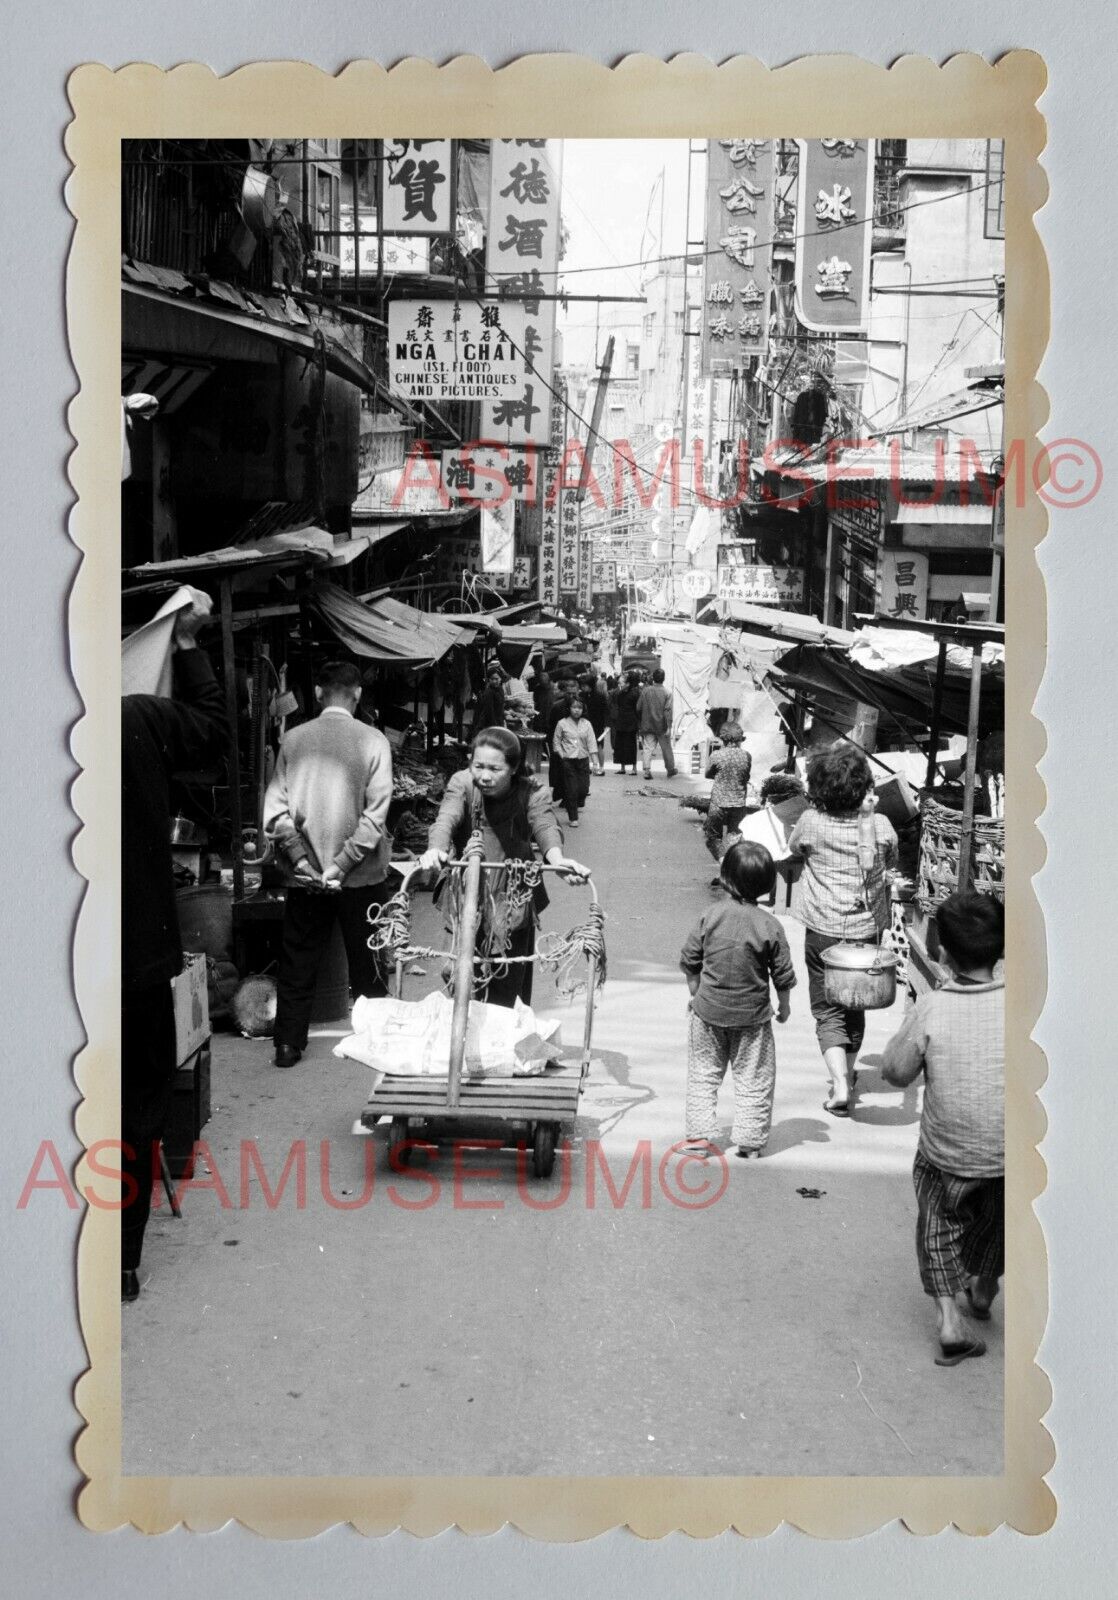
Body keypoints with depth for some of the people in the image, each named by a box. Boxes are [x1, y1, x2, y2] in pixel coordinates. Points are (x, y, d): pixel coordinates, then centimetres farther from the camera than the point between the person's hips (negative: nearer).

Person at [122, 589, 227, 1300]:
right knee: (138, 1108, 12)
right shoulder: (143, 721, -11)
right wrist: (188, 641, 14)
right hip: (138, 956, -1)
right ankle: (121, 1262, 17)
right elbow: (213, 725, 7)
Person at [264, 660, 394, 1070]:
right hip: (361, 875, -1)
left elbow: (275, 809, -5)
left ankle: (288, 1044, 17)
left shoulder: (293, 739, -2)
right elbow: (376, 813, -13)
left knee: (297, 963, 13)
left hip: (305, 875, 2)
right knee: (367, 963, 13)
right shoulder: (372, 740, -8)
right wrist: (343, 863, -11)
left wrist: (300, 859, -5)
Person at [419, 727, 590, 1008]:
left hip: (515, 903, 0)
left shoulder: (531, 792, -11)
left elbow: (545, 825, -30)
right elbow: (446, 818, -30)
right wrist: (435, 848, -53)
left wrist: (555, 857, -53)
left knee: (510, 987, 4)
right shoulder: (462, 784, -11)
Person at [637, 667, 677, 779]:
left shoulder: (645, 691, -2)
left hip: (647, 725, 1)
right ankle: (671, 770, 24)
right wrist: (668, 726, -14)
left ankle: (647, 770, -13)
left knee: (647, 748, 0)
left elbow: (638, 708, 4)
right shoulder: (666, 693, -8)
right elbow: (668, 711, -14)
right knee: (666, 748, 12)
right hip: (661, 727, -1)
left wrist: (640, 722, 18)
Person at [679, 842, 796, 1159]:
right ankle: (750, 1139, 12)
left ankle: (699, 1134, 11)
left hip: (709, 1008, 1)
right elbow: (782, 974, -4)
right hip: (753, 1014, -1)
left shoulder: (710, 916, -9)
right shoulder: (770, 926, -11)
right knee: (753, 1079, 10)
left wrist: (695, 993, 15)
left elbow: (689, 960, -1)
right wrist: (784, 1005, 13)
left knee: (703, 1074, 13)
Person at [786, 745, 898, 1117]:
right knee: (855, 1006, 21)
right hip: (867, 932, 2)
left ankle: (840, 1084, -12)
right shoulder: (880, 826, -11)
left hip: (823, 931, -2)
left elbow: (793, 850, 7)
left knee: (828, 1010, 5)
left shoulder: (811, 822, -14)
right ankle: (847, 1075, 37)